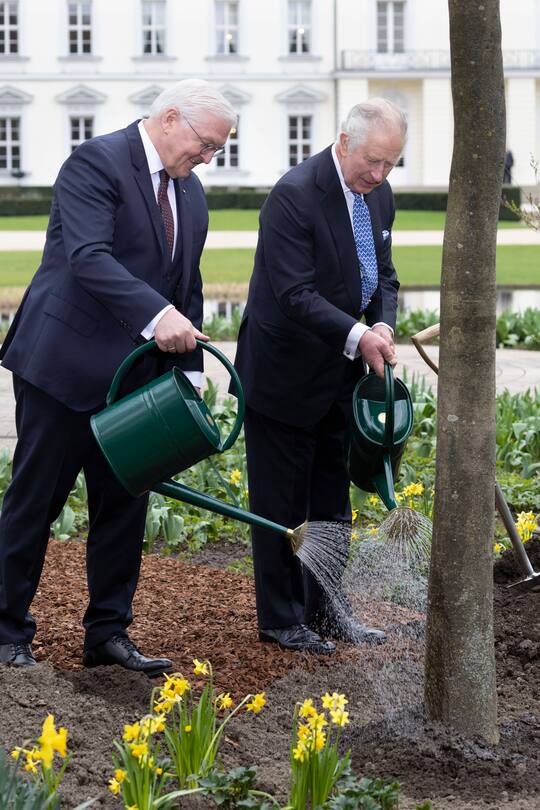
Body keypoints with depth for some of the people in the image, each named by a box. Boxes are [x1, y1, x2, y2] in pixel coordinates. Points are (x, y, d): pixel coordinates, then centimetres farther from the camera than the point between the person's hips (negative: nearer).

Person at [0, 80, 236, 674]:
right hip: (64, 363, -7)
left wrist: (187, 373, 8)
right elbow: (88, 257, -26)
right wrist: (157, 315, -37)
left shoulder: (190, 195, 13)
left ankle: (108, 634, 20)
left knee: (124, 506, 9)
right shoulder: (97, 162, -13)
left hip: (134, 377, 8)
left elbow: (187, 289, 17)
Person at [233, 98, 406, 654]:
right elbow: (296, 295, -26)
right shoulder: (295, 194, -23)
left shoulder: (378, 194, 3)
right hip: (285, 373, -8)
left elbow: (382, 275, 10)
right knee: (281, 503, 3)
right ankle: (280, 619, 13)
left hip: (339, 375, 8)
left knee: (331, 498, 15)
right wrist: (357, 335, -34)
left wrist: (383, 325, -10)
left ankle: (322, 608, 27)